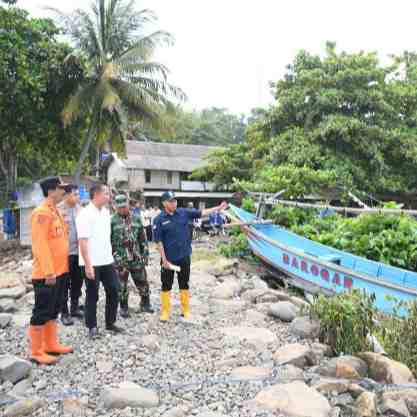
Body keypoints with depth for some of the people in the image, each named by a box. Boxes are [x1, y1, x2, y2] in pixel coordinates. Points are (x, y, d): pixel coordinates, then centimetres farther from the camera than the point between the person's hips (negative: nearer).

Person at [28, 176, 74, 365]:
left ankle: (51, 345, 30)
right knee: (42, 312, 1)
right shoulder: (41, 213, -17)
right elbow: (40, 244, -22)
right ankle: (36, 352, 12)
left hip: (60, 270, 10)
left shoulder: (55, 210, 13)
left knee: (54, 310, 17)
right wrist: (48, 271, -24)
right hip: (46, 274, -10)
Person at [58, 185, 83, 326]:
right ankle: (64, 313, 16)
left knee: (77, 282, 16)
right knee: (64, 284, 5)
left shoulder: (79, 208, 5)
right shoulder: (59, 209, -12)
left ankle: (75, 308, 31)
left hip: (78, 251, 6)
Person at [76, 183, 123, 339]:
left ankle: (110, 323, 25)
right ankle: (92, 327, 19)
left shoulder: (106, 212, 9)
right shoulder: (85, 214, -15)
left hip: (107, 261, 7)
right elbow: (83, 241, -18)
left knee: (113, 291, 10)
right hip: (91, 263, -7)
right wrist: (88, 264, -22)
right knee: (92, 295, 5)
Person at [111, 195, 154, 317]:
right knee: (122, 286, 7)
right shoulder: (112, 221, -6)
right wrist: (113, 256, -9)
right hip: (120, 260, -3)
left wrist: (145, 254, 8)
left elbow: (143, 238, 10)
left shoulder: (136, 219, 6)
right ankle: (123, 308, 23)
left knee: (142, 283, 11)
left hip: (137, 258, 3)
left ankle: (145, 304, 29)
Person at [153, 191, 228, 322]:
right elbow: (159, 241, -10)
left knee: (184, 284, 14)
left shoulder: (184, 212, -1)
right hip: (169, 258, -3)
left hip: (184, 256, 3)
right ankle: (165, 311, 23)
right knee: (166, 285, 8)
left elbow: (201, 213, 3)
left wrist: (218, 208, -4)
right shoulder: (160, 219, -10)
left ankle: (185, 310, 28)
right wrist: (164, 259, -13)